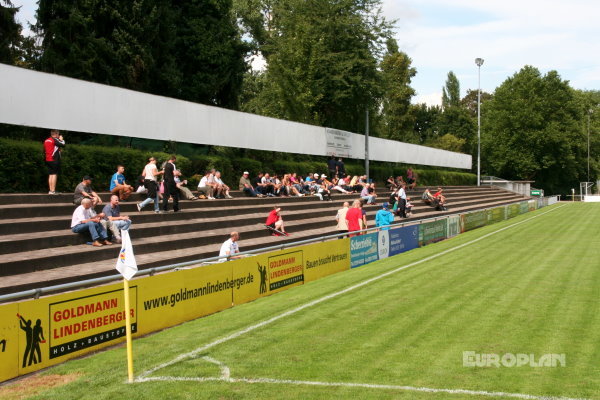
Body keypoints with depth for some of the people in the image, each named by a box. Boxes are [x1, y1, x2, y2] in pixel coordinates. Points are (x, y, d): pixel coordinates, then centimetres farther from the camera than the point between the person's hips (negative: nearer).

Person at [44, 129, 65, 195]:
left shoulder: (46, 141, 15)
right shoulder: (55, 140, -10)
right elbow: (63, 145, -11)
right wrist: (61, 139, 8)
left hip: (48, 160, 8)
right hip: (54, 160, -8)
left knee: (50, 175, 11)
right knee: (54, 174, -7)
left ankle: (50, 190, 11)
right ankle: (53, 190, -12)